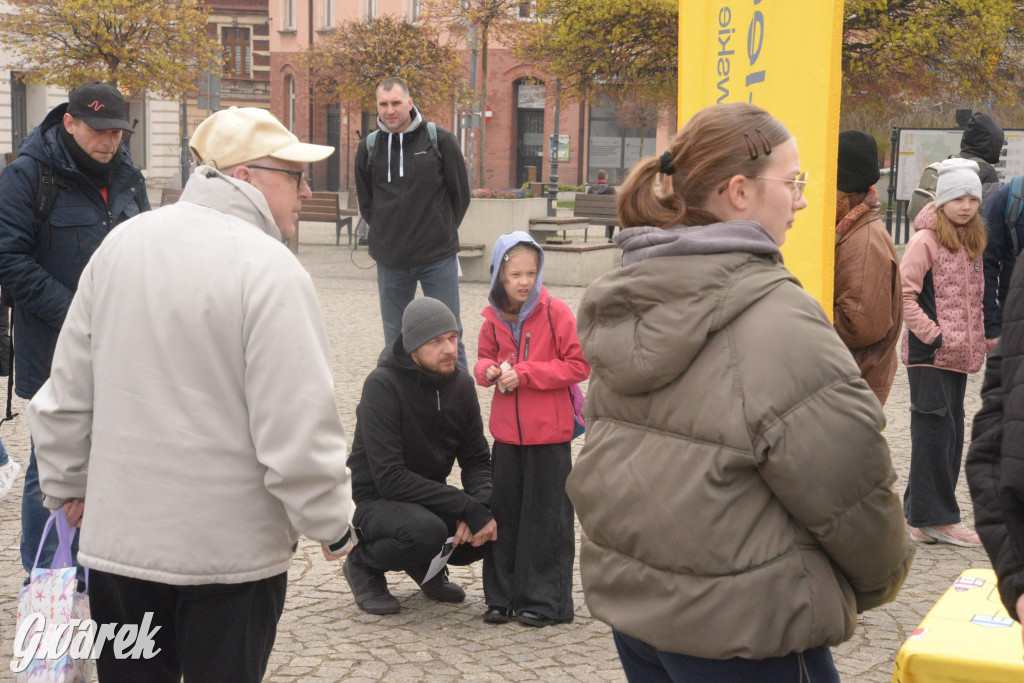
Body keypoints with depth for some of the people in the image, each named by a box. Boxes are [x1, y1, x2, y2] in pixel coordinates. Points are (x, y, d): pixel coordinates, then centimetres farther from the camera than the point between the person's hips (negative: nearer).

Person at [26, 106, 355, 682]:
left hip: (118, 540, 6)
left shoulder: (122, 244, 2)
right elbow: (299, 426, -21)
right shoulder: (269, 270, -18)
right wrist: (333, 526, -6)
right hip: (231, 549, -5)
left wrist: (66, 483, 23)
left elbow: (68, 390, 10)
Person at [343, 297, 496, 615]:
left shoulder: (460, 383, 0)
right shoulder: (383, 385, -21)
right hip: (375, 501, -6)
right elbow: (389, 478, -27)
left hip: (428, 497, 6)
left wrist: (481, 505, -20)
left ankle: (429, 566, 11)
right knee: (427, 530, -37)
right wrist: (468, 509, -30)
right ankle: (364, 564, -4)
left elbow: (477, 460, 4)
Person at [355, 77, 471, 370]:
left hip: (439, 258, -2)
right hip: (390, 262, 2)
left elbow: (461, 195, 6)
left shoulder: (440, 140, -3)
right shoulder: (368, 147, 3)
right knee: (394, 342, 10)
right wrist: (387, 234, 9)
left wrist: (443, 232, 8)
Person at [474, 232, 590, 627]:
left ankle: (545, 601, 13)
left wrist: (524, 373, -18)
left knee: (545, 517, 2)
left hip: (549, 432, -5)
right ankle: (502, 597, 22)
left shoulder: (556, 313, -10)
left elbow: (579, 365, -12)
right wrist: (490, 370, -6)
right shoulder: (495, 317, 5)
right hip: (507, 431, 5)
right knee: (504, 513, 11)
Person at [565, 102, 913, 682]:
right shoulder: (774, 316, -21)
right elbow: (848, 483, -17)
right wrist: (882, 579, 1)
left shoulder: (627, 300, 6)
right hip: (742, 632, -8)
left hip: (628, 595, 8)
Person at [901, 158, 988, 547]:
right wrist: (932, 335, -16)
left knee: (950, 435, 9)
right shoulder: (925, 241, -9)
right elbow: (904, 294, -15)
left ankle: (920, 517, 16)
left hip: (960, 355, 8)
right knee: (936, 432, -7)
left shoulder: (972, 242, 14)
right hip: (929, 356, -8)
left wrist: (977, 340, 12)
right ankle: (938, 518, -1)